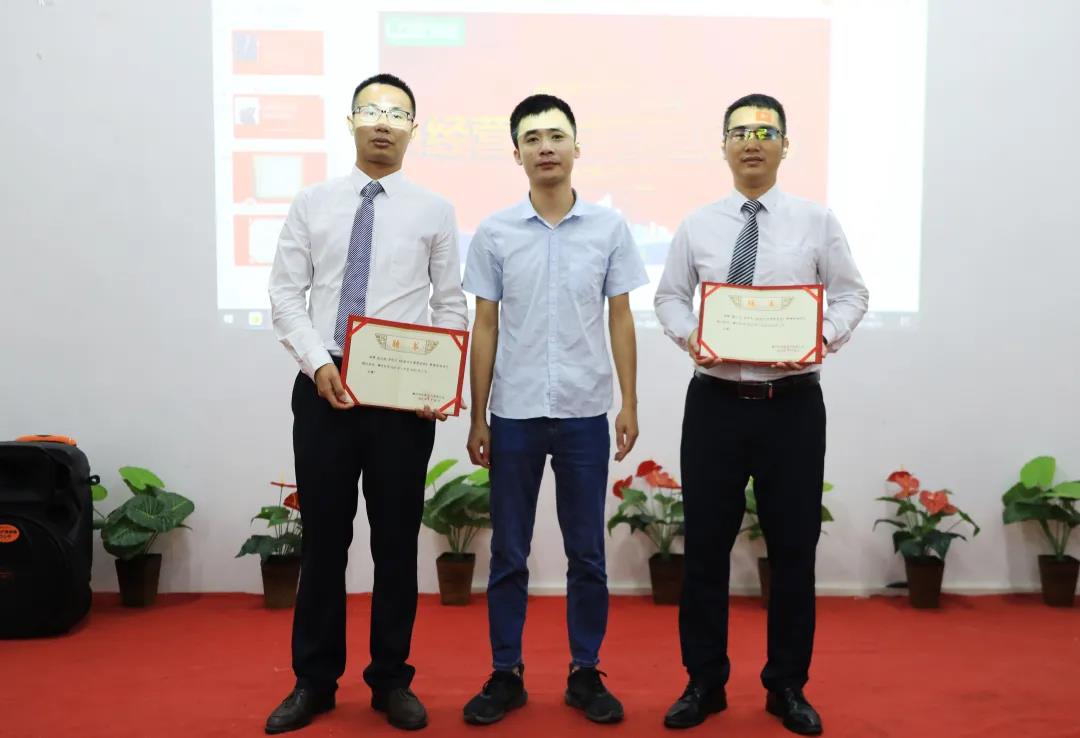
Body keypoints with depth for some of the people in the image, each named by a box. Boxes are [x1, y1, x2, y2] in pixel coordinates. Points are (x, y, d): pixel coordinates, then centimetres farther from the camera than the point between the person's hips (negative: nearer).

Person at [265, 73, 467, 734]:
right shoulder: (312, 204, 7)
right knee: (323, 537, 9)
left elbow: (453, 305, 3)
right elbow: (285, 294, 3)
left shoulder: (435, 211, 4)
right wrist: (317, 363, -11)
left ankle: (392, 680, 24)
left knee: (397, 541, 8)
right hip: (322, 389, 1)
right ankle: (314, 680, 24)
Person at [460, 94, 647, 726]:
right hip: (514, 414, 0)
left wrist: (630, 406, 2)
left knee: (587, 554, 9)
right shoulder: (495, 233, 1)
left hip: (585, 414, 0)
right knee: (509, 554, 9)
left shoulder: (609, 228, 1)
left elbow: (621, 321, 5)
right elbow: (486, 328, 4)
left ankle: (586, 673, 23)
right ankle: (506, 674, 23)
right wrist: (478, 418, 3)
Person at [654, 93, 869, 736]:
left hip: (793, 403, 0)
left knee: (794, 549, 8)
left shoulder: (817, 221, 2)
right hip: (715, 401, 1)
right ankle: (704, 683, 23)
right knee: (706, 546, 7)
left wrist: (824, 337, -16)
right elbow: (670, 296, 10)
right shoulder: (698, 226, 5)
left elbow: (852, 294, 4)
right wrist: (688, 334, -11)